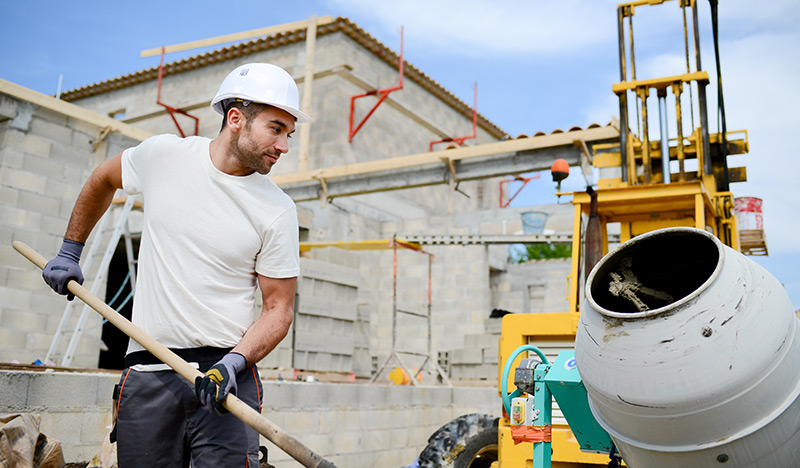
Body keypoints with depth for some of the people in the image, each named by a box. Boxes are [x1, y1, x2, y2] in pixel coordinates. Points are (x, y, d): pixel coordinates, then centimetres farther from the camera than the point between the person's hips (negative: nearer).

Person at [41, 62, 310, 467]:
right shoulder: (163, 155, 0)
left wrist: (234, 362, -17)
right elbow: (102, 180, 22)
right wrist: (69, 252, 25)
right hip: (147, 373, 2)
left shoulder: (277, 211, -5)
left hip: (226, 372, -1)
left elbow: (278, 308, -2)